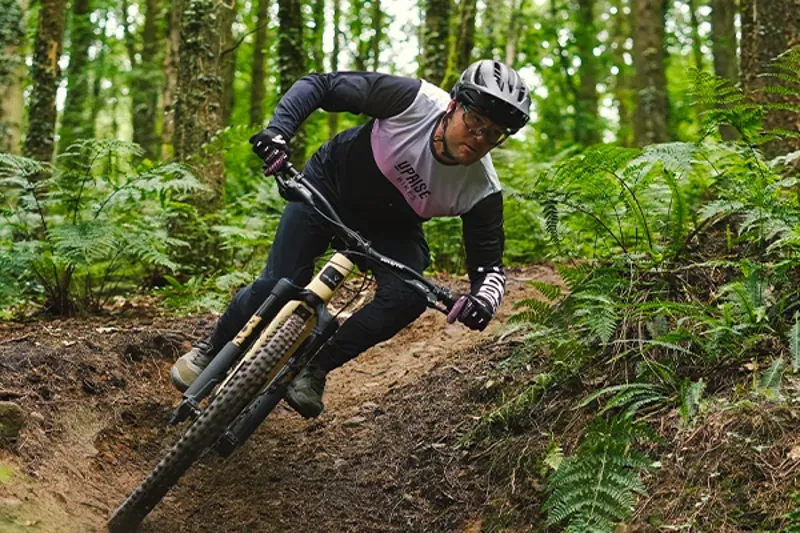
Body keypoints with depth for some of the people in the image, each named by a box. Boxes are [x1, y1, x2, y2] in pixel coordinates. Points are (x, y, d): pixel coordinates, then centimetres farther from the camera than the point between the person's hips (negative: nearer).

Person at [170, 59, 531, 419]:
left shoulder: (481, 191, -29)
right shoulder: (413, 100, -34)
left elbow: (489, 264, -20)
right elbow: (318, 84, -26)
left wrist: (484, 298, -44)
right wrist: (277, 131, -42)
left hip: (390, 227, 2)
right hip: (330, 185, -1)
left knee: (407, 297, -25)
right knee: (278, 284, -9)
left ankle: (315, 367, -7)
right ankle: (212, 350, 21)